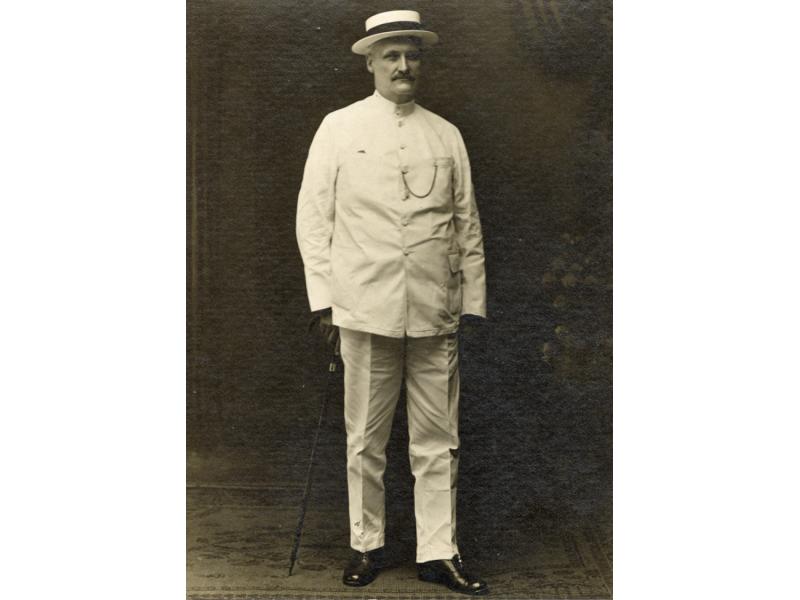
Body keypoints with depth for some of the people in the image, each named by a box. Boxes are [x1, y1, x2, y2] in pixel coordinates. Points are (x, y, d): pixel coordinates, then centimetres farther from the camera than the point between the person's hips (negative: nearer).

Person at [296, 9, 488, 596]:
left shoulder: (447, 136, 11)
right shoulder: (339, 129, 6)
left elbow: (468, 224, 12)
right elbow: (313, 213, 5)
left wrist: (473, 300, 8)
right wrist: (323, 294, -1)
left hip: (436, 314, 2)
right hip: (365, 309, -1)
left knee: (437, 439, 5)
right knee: (366, 439, 7)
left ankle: (439, 552, 15)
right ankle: (367, 545, 22)